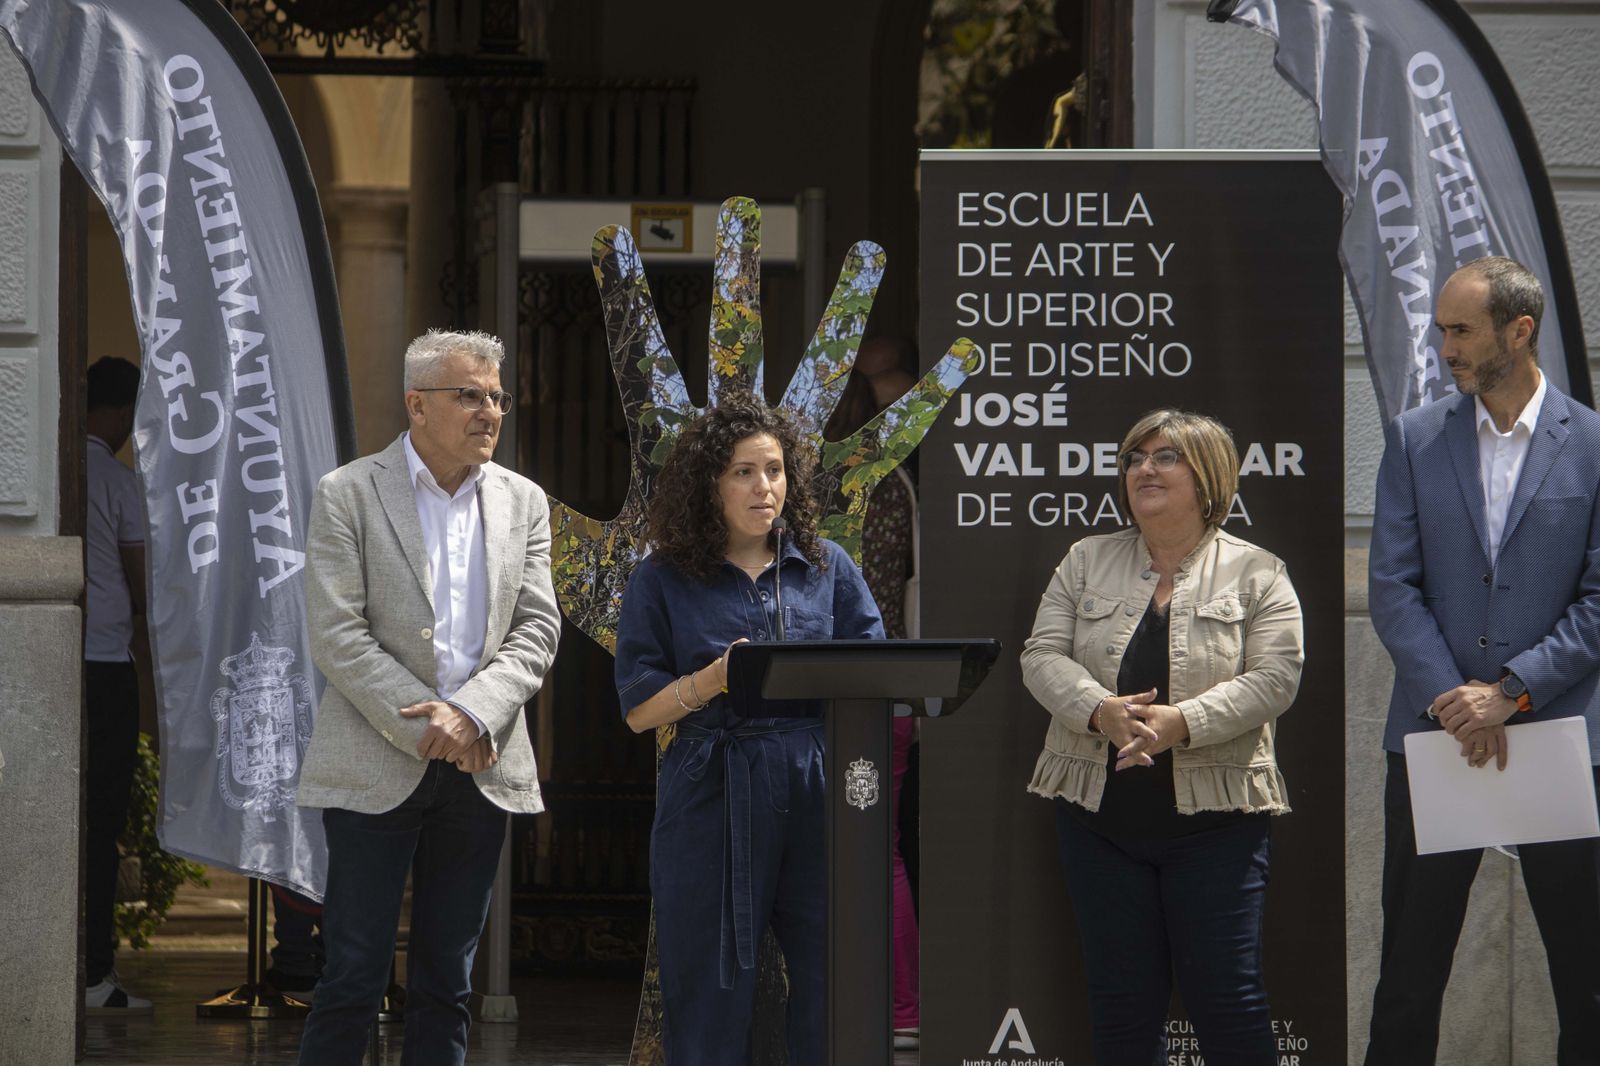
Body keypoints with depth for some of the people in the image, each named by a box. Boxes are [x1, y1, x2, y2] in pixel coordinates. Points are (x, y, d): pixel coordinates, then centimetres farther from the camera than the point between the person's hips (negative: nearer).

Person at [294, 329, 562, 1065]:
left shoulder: (522, 502, 11)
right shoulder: (348, 495, -3)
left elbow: (537, 629, 4)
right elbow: (336, 637, -9)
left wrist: (472, 715, -13)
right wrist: (426, 728, -15)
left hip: (481, 770, 4)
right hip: (376, 769, -4)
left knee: (446, 983, 8)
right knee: (353, 980, -5)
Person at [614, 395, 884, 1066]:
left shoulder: (826, 567, 12)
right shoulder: (665, 580, 6)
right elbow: (638, 710, 3)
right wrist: (713, 680, -14)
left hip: (818, 793, 2)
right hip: (714, 801, -1)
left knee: (834, 976, -3)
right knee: (712, 985, 1)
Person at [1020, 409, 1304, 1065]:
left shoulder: (1257, 574, 2)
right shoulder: (1087, 561, 10)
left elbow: (1274, 679, -8)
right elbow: (1042, 655, 2)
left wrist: (1181, 723, -22)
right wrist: (1100, 710, -19)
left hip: (1214, 815, -3)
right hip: (1098, 814, 3)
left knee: (1227, 996, -2)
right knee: (1122, 1003, 7)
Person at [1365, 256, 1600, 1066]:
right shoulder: (1416, 439, 6)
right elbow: (1391, 588, 1)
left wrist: (1510, 693, -14)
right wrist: (1455, 700, -11)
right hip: (1435, 731, 2)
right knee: (1408, 975, 7)